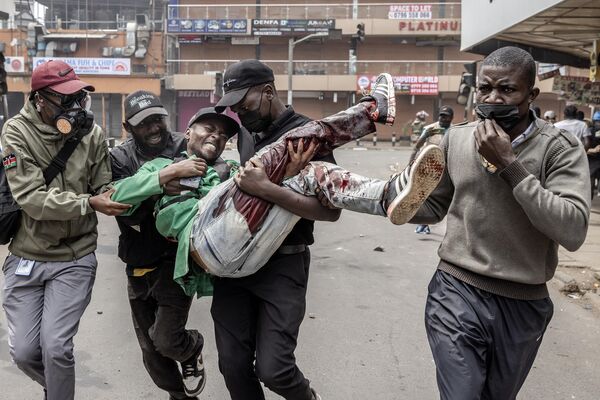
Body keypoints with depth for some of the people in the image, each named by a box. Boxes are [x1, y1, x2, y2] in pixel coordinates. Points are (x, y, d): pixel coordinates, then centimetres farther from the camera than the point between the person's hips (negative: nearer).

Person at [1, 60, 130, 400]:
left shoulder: (91, 132, -6)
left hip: (75, 258, 0)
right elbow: (31, 198, -21)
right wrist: (88, 203, -29)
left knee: (56, 349, -7)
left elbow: (103, 187, 2)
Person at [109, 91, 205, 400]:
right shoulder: (120, 158, -3)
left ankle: (192, 350, 21)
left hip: (176, 260, -3)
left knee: (165, 339, -15)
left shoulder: (184, 147, -6)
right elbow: (125, 210, -16)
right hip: (139, 267, 3)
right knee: (151, 351, 14)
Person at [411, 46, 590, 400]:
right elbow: (434, 207, 10)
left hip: (524, 305, 0)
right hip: (456, 294, 0)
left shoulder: (561, 147, -10)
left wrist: (508, 164, -24)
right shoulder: (456, 138, 0)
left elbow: (573, 231, -23)